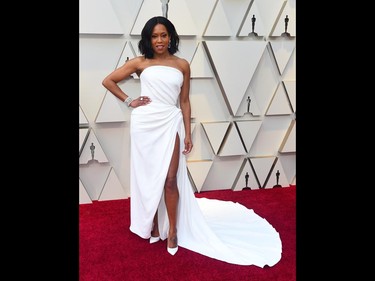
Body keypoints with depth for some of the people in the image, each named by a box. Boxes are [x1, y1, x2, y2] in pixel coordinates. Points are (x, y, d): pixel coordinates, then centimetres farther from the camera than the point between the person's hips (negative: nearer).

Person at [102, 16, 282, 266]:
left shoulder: (182, 65, 7)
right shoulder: (140, 62, 5)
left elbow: (185, 102, 8)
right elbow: (108, 81, 9)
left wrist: (188, 133, 4)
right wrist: (129, 101, 1)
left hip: (170, 123, 0)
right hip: (145, 123, 1)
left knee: (170, 179, -5)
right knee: (148, 177, 8)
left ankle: (172, 229, 12)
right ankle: (153, 225, 25)